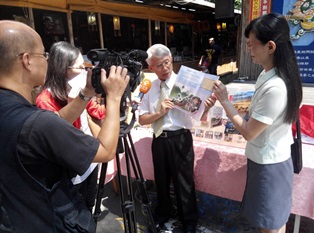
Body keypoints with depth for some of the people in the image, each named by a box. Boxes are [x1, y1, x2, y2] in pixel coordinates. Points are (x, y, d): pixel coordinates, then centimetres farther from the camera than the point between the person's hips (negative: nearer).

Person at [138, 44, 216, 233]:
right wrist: (159, 113, -19)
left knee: (184, 181, 10)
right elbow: (142, 119, -1)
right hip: (159, 139, 4)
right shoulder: (149, 88, 1)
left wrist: (206, 108, -35)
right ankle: (164, 212, 49)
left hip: (180, 138, -3)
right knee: (161, 179, 21)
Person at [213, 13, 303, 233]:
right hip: (274, 158, 9)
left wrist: (224, 100, -17)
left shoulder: (275, 88, -31)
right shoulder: (272, 75, -1)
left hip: (268, 164, -9)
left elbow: (248, 132, -22)